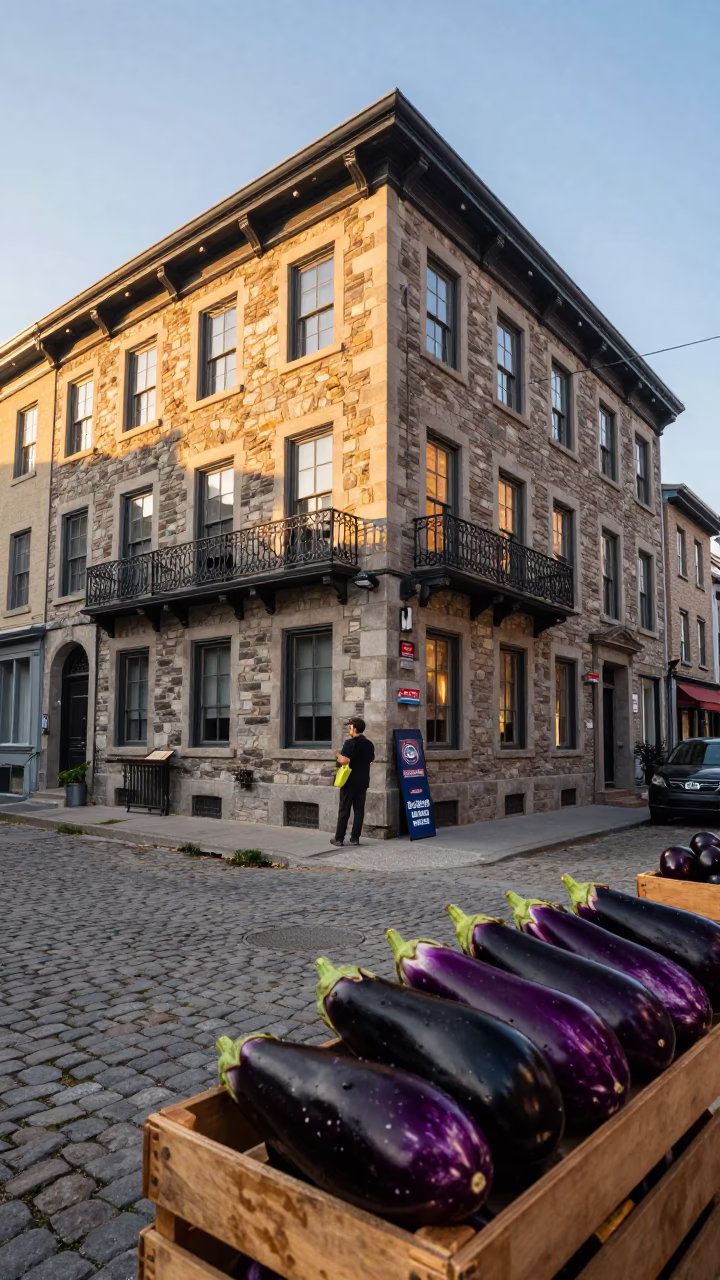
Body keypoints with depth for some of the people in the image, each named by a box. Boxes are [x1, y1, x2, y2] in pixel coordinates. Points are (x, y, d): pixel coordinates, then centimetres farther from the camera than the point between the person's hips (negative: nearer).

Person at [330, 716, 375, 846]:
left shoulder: (350, 743, -14)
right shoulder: (369, 744, 8)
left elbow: (344, 760, -23)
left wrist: (338, 755, -4)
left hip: (350, 781, -6)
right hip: (363, 781, 6)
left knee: (344, 810, 0)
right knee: (359, 809, 6)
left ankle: (339, 838, 4)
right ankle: (355, 838, 7)